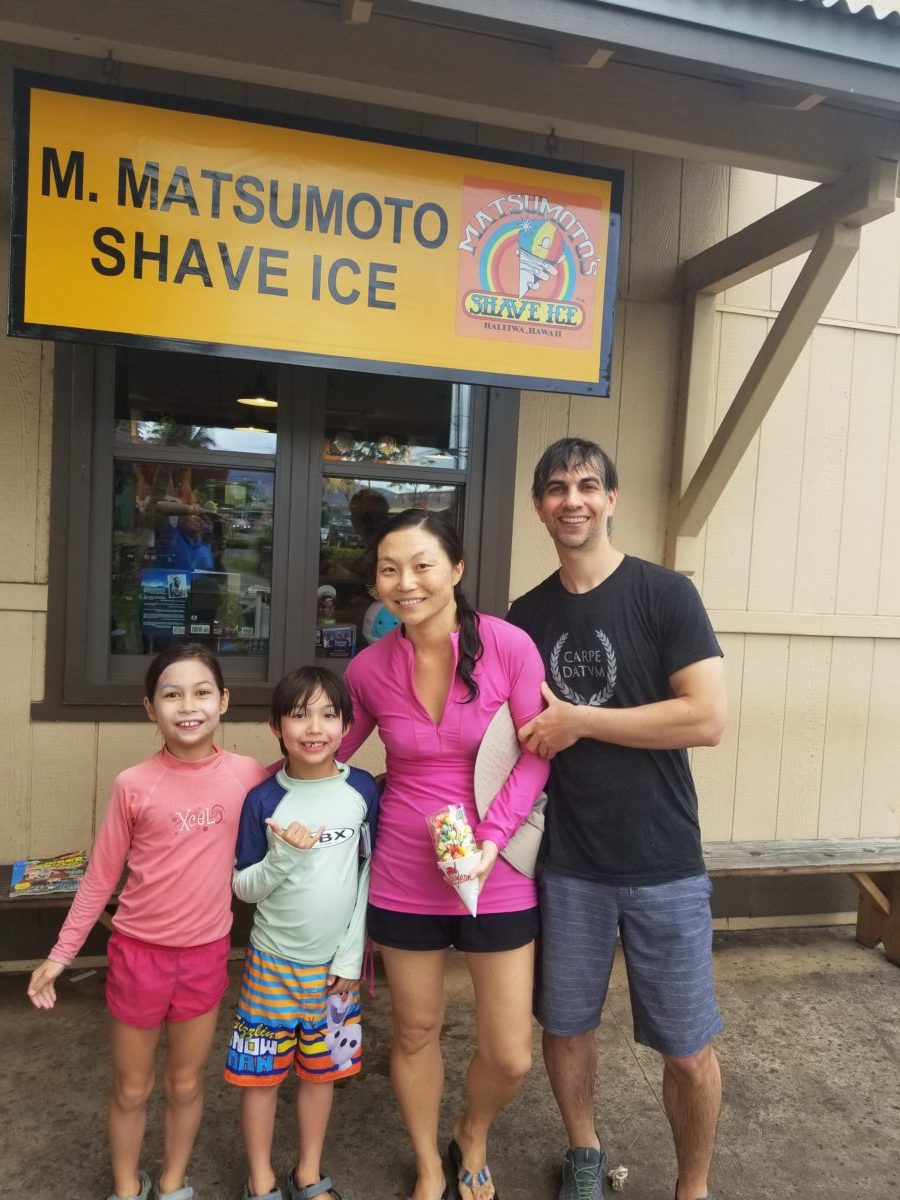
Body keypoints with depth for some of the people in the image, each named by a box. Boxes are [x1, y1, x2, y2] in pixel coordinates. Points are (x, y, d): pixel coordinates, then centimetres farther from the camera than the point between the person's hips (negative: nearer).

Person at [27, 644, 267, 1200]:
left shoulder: (246, 775, -12)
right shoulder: (133, 785, -14)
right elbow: (101, 877, -4)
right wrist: (61, 954, -1)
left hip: (207, 955, 1)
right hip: (138, 953, -1)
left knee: (186, 1085, 20)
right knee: (132, 1089, 18)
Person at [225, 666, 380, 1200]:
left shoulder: (363, 790, -9)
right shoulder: (263, 799, -12)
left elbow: (370, 875, -2)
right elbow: (244, 887, -5)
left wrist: (351, 956, -4)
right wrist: (284, 857, -24)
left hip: (335, 963, 1)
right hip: (272, 960, -1)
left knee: (321, 1070, 15)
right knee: (261, 1072, 10)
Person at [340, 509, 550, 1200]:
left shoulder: (508, 646, -14)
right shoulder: (370, 668, -6)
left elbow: (536, 755, -8)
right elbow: (327, 751, 11)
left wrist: (489, 840, -17)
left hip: (498, 880, -1)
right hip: (404, 880, 2)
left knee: (510, 1059, 8)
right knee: (416, 1033, 18)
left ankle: (473, 1139, 46)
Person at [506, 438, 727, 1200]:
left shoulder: (665, 594, -10)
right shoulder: (526, 616, 4)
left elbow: (707, 719, -20)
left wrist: (575, 721, -18)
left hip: (664, 864, -3)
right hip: (568, 863, 4)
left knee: (688, 1049, 9)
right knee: (565, 1026, 17)